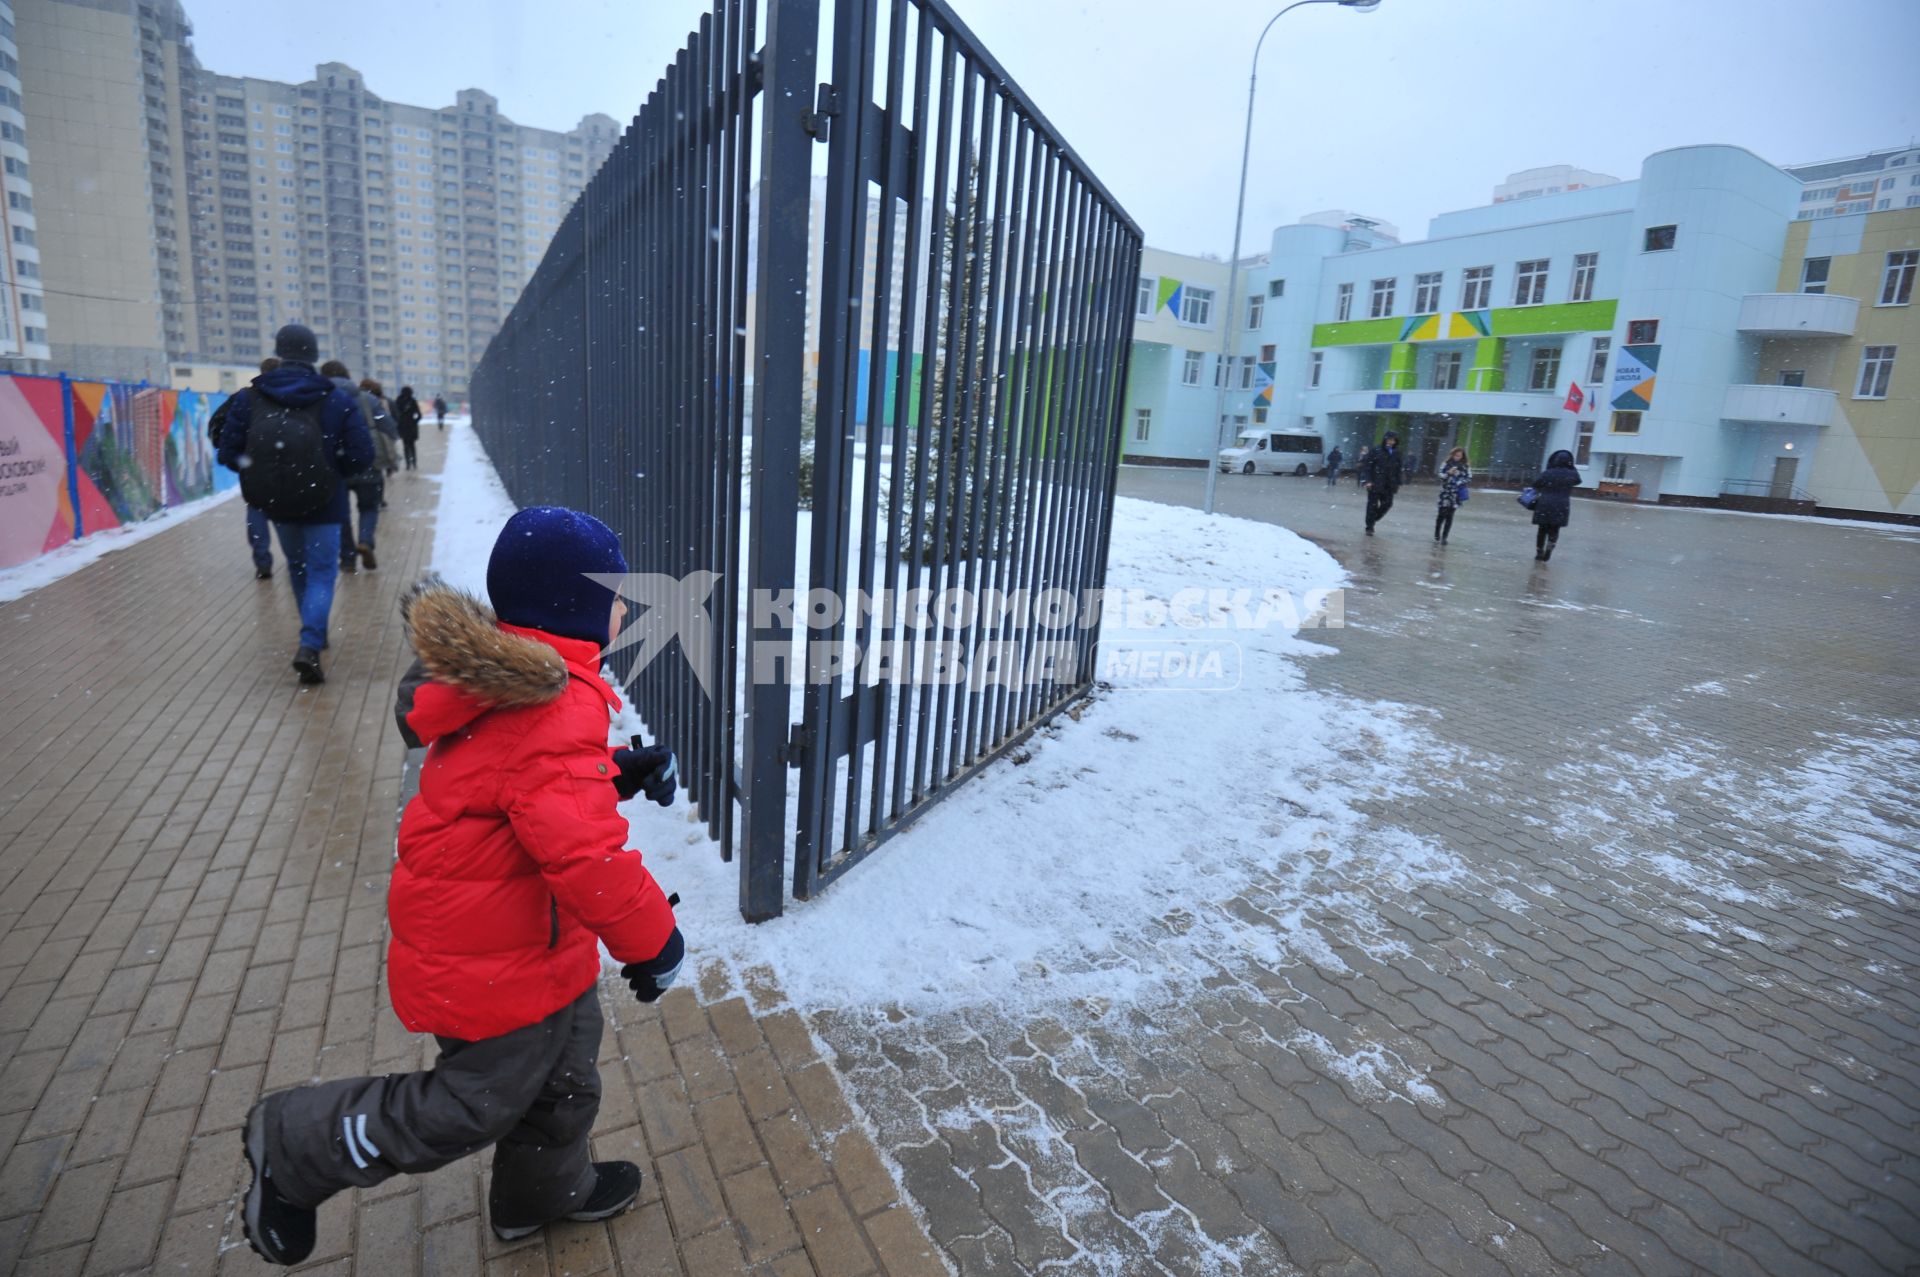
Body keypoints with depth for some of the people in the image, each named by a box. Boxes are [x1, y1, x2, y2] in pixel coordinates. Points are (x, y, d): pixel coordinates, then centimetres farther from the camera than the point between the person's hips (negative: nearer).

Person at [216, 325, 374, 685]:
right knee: (321, 573, 1)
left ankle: (314, 635, 36)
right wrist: (333, 471, 6)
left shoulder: (252, 398, -3)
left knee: (298, 568, 21)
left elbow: (229, 452, -4)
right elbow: (361, 456, -14)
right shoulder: (336, 399, -11)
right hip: (324, 503, -3)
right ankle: (309, 646, -16)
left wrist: (264, 472, 13)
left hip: (276, 502, 3)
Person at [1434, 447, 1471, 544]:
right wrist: (1449, 473, -20)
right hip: (1445, 492, 0)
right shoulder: (1446, 464, 2)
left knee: (1450, 516, 0)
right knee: (1442, 514, 0)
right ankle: (1437, 534, 21)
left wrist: (1460, 482, -11)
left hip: (1456, 494, 0)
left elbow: (1469, 478, 2)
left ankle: (1444, 537, 5)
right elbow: (1440, 475, -3)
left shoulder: (1465, 466, 2)